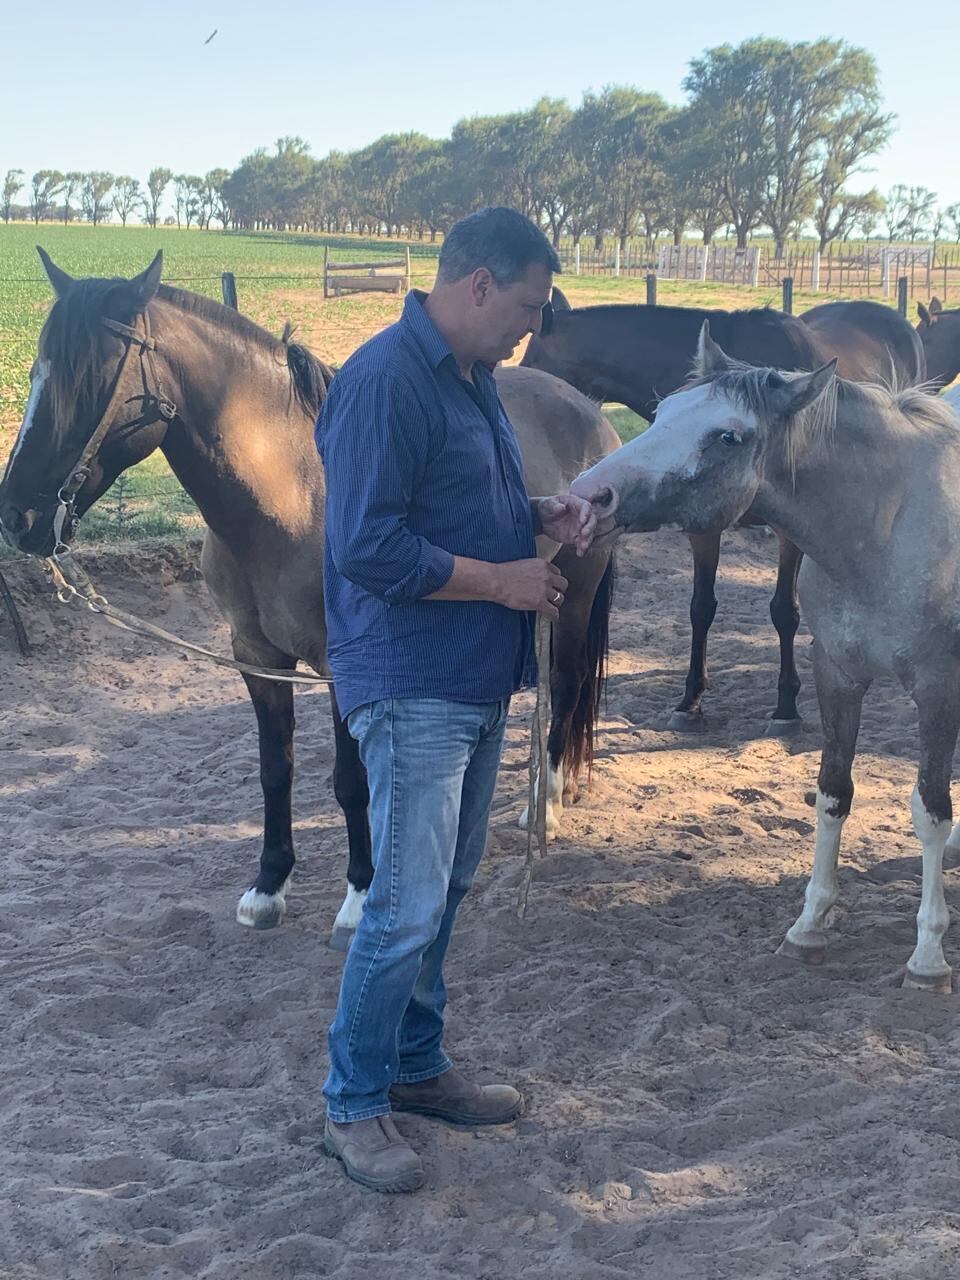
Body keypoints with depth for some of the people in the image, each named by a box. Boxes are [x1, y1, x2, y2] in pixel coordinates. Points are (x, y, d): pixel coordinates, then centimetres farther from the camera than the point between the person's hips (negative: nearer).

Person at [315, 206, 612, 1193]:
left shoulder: (473, 377, 12)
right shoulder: (385, 381, -19)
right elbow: (367, 550, -24)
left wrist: (544, 514, 6)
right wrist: (502, 580, -18)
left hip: (478, 682, 10)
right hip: (411, 689, -10)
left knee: (446, 888, 18)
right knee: (408, 907, -4)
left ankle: (416, 1066, 32)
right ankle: (354, 1106, 13)